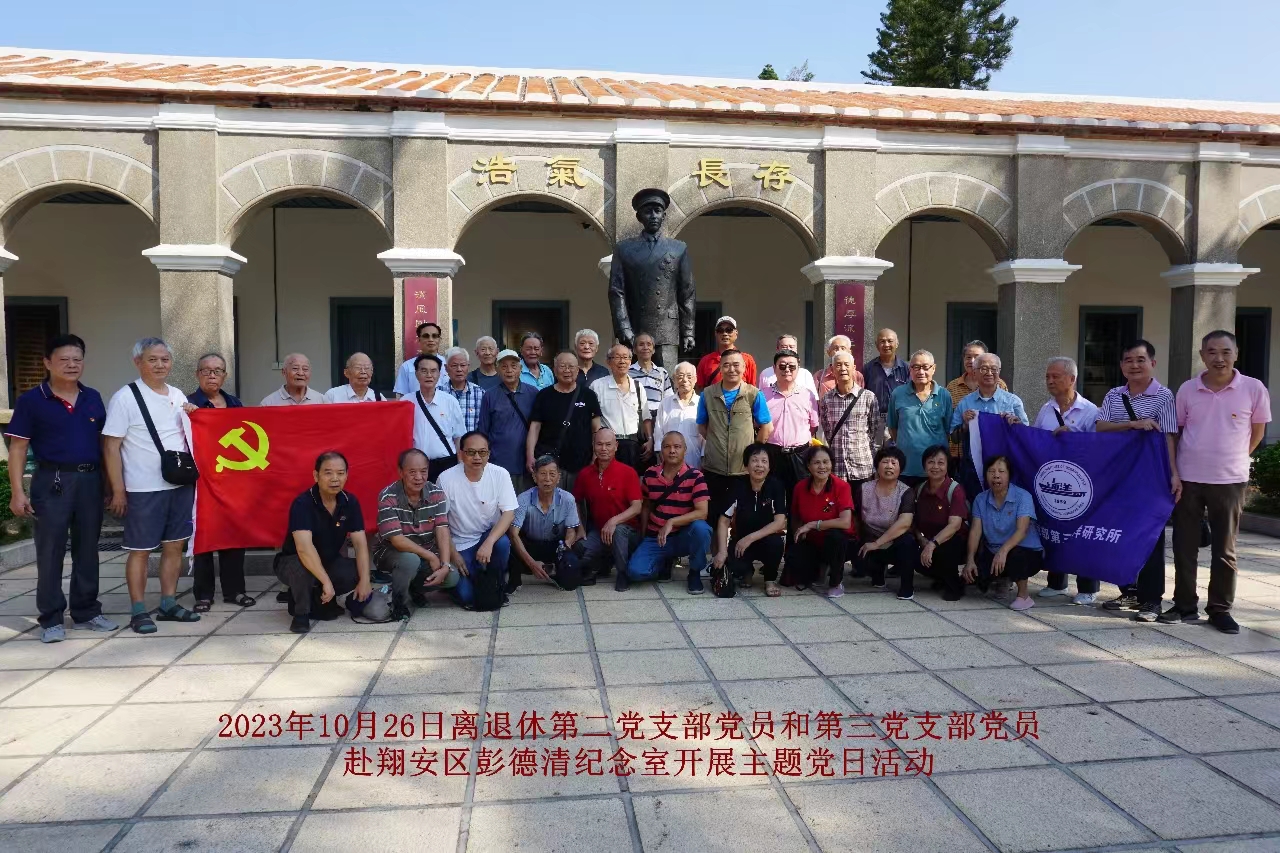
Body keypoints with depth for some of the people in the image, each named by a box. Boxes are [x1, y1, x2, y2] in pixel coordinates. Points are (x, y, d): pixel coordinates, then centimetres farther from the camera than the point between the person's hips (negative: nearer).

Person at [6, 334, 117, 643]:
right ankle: (51, 619, 11)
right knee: (50, 551, 2)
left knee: (88, 549, 10)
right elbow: (18, 447, -3)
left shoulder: (93, 398, 9)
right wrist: (17, 492, -10)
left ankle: (86, 612, 21)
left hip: (91, 480, 4)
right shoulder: (31, 400, -3)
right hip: (53, 481, -4)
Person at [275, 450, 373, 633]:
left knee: (358, 572, -21)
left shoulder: (350, 502, -10)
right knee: (303, 568, -38)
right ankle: (301, 612, -9)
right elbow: (304, 548, -39)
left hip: (329, 562, 5)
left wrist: (364, 580, -24)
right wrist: (326, 581, -45)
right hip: (292, 562, -5)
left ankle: (317, 599, 4)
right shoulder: (302, 504, -27)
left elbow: (360, 543, -13)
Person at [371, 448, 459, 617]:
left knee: (452, 577, -18)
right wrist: (431, 556, -25)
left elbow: (442, 531, -14)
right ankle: (398, 601, -6)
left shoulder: (436, 493, -9)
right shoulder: (387, 497, -22)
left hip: (426, 553, 4)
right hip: (391, 552, -4)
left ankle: (415, 587, 12)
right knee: (410, 560, -37)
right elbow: (397, 540, -26)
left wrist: (445, 565, -26)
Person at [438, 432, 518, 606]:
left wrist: (489, 543, -30)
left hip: (489, 535, 1)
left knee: (502, 543, -34)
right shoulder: (446, 479, -15)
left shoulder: (500, 474, -13)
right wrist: (453, 554, -8)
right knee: (466, 595, -16)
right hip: (461, 544, -1)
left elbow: (509, 513, -16)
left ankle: (496, 584, -3)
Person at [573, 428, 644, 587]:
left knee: (618, 530, -39)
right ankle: (603, 563, 11)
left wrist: (614, 521, -30)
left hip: (627, 531, -3)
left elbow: (637, 507, -16)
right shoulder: (584, 474, 2)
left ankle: (623, 574, -14)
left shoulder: (628, 472, -10)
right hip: (597, 531, 4)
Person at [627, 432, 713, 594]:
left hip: (684, 536, -2)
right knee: (635, 571, -23)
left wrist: (671, 522, -28)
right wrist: (643, 535, 8)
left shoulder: (695, 477, -11)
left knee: (701, 528, -36)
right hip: (655, 537, 2)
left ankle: (695, 572, -7)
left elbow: (702, 512, -19)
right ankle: (665, 561, 13)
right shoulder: (650, 474, 0)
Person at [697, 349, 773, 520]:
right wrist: (717, 443, 9)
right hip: (713, 467, 2)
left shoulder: (754, 394, -3)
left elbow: (767, 427, 1)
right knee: (713, 515, 10)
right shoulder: (708, 394, 3)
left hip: (745, 468, -1)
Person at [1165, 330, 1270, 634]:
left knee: (1224, 550, 7)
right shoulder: (1187, 389, -1)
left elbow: (1257, 429, 8)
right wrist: (1172, 473, 4)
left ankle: (1220, 609, 18)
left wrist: (1234, 458, 8)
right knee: (1184, 546, 7)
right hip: (1188, 478, 1)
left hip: (1230, 481, -1)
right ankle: (1185, 605, 18)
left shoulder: (1254, 389, -6)